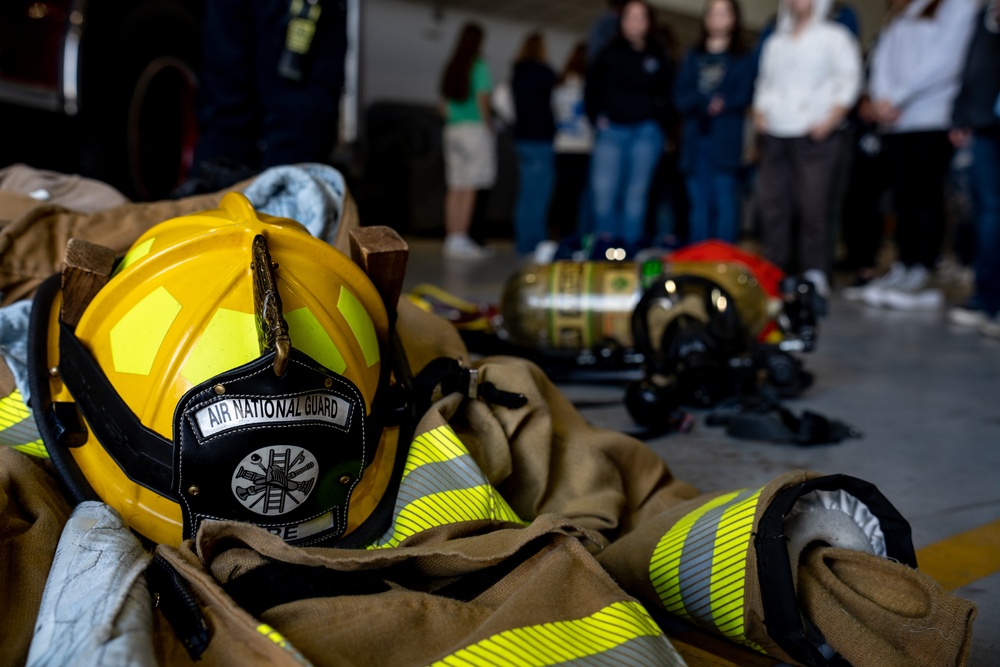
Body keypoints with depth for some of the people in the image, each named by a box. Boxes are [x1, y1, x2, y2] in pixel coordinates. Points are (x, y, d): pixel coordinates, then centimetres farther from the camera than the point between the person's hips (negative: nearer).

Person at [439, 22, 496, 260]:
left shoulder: (450, 67, 13)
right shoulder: (479, 66, -7)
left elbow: (443, 106, 14)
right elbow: (482, 102, -12)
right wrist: (488, 126, -2)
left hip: (453, 130, 7)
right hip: (475, 128, -7)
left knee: (455, 188, 8)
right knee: (469, 188, -8)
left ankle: (451, 238, 9)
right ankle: (461, 241, -11)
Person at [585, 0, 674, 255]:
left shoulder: (658, 57, 8)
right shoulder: (609, 54, 7)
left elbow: (667, 94, 10)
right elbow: (591, 88, 13)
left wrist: (658, 122, 0)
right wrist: (597, 117, 4)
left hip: (646, 131, 0)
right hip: (612, 131, 0)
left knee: (637, 193, 1)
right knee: (603, 190, -9)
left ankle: (630, 248, 8)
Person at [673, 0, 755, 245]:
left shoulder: (742, 59, 8)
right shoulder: (692, 57, 18)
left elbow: (743, 97, -2)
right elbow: (680, 96, 7)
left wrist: (714, 103, -15)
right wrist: (708, 102, -11)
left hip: (725, 142, -3)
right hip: (695, 139, 3)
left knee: (725, 203, -6)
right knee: (698, 203, 5)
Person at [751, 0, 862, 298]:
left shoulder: (834, 36, 7)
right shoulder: (775, 42, 23)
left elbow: (849, 81, -1)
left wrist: (830, 119, -13)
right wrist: (759, 112, 10)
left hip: (814, 136, -5)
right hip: (774, 135, 5)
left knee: (813, 207, -12)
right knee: (772, 204, 1)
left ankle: (815, 274, -9)